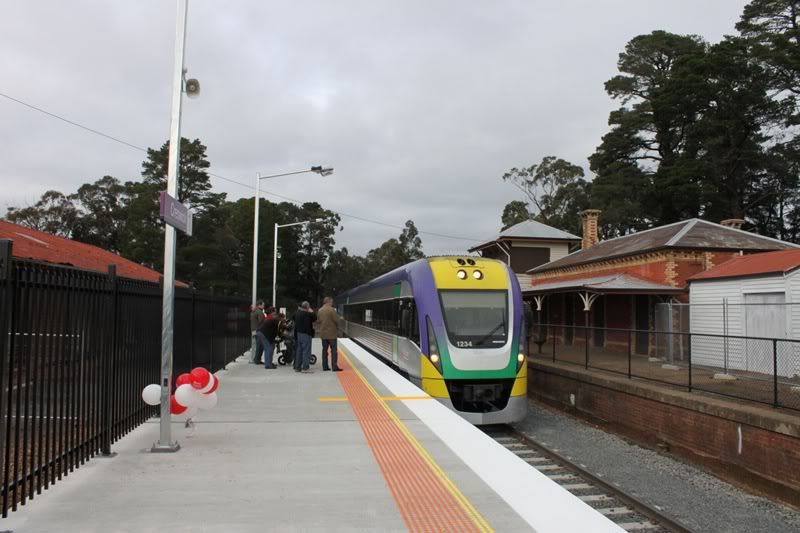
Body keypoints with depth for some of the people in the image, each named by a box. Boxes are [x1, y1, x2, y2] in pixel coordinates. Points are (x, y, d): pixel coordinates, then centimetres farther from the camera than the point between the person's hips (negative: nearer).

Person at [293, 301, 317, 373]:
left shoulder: (297, 313, 9)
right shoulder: (307, 314, -18)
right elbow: (314, 318, -13)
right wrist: (312, 312, -1)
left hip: (299, 333, 9)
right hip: (306, 334, -9)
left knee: (299, 350, 14)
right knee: (306, 350, -6)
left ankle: (297, 367, 18)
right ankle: (305, 367, -8)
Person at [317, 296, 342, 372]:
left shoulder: (320, 310, 8)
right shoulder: (331, 310, -13)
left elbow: (318, 320, 12)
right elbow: (336, 320, -13)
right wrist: (337, 329, 5)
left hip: (323, 333, 6)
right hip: (332, 333, -6)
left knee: (324, 350, 11)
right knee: (333, 350, -2)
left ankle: (325, 366, 12)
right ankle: (334, 367, -5)